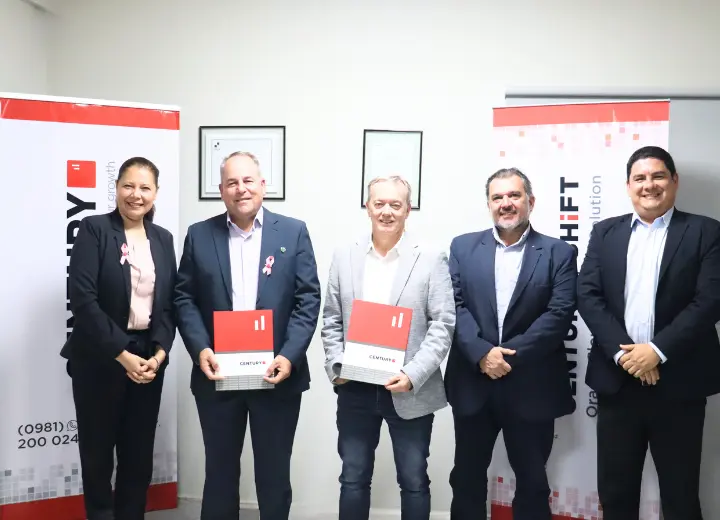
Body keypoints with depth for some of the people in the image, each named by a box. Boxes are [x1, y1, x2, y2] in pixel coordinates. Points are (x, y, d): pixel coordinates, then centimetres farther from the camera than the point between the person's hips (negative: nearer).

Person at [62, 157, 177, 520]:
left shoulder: (163, 239, 8)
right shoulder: (94, 229, -6)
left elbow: (169, 303, 6)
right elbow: (82, 298, -14)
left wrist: (159, 354, -9)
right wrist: (122, 355, -16)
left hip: (149, 358, 4)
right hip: (100, 360, -3)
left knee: (139, 456, 10)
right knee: (98, 454, 9)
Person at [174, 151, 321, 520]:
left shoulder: (294, 232, 1)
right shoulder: (200, 235, 5)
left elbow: (308, 299, -3)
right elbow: (184, 298, 2)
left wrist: (289, 356, -14)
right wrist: (200, 349, -13)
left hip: (277, 374, -1)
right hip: (218, 374, 1)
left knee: (274, 474, 12)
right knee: (220, 471, 15)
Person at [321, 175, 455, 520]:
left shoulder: (431, 259, -3)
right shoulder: (344, 257, 6)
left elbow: (443, 324, -8)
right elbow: (331, 321, 8)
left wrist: (412, 375, -17)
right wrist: (336, 366, -6)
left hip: (410, 391, -2)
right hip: (355, 389, 2)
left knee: (414, 481, 11)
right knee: (353, 479, 13)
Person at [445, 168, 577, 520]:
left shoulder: (559, 253, 0)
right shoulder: (463, 247, 5)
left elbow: (559, 315, -10)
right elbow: (453, 306, -4)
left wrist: (510, 355, -17)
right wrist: (482, 353, -17)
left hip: (532, 387, -1)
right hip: (473, 384, 2)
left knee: (532, 480, 13)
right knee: (467, 477, 14)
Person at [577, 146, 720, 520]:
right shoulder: (605, 232, 8)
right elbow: (587, 295, -1)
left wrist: (658, 350, -17)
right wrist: (622, 352, -13)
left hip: (678, 382, -2)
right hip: (617, 379, 2)